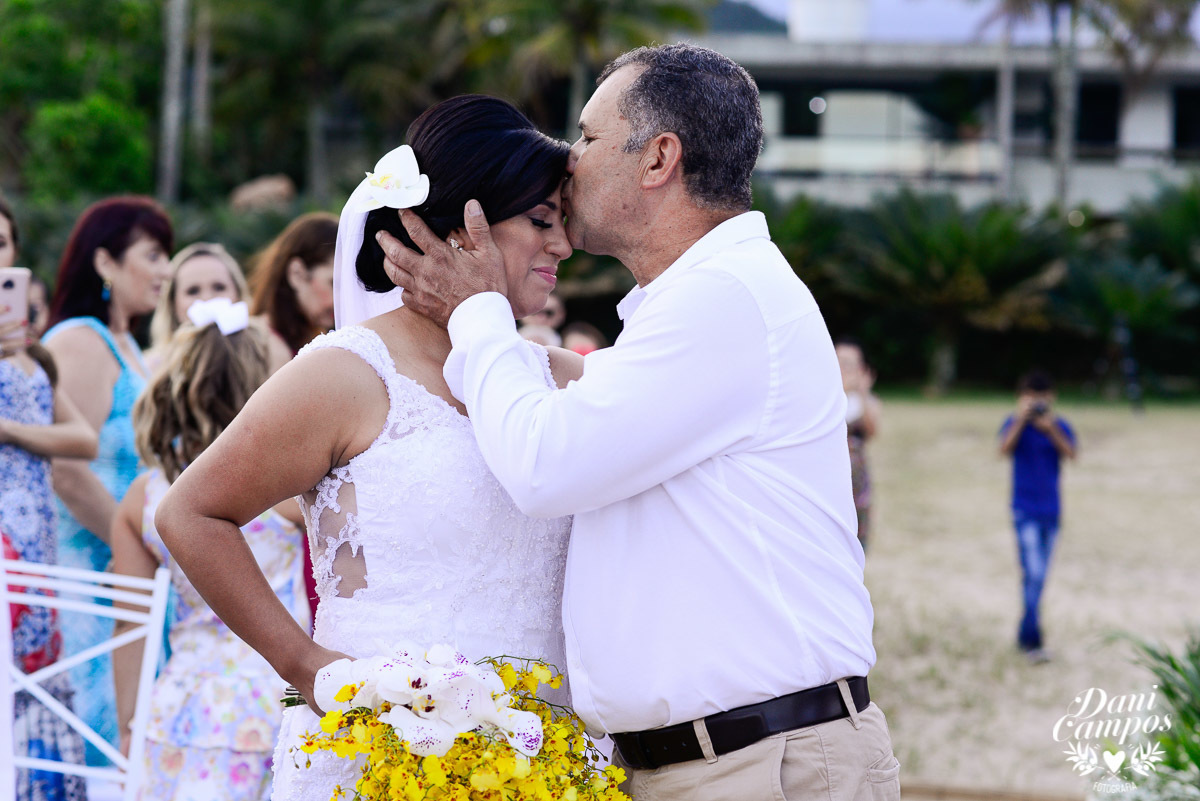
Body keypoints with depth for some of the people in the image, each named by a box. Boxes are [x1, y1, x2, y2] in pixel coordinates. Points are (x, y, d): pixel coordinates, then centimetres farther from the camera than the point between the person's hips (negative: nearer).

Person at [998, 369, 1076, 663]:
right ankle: (1032, 640, -15)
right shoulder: (1014, 424, -4)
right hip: (1025, 510, -4)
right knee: (1033, 573, -14)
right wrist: (1022, 419, -27)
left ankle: (1025, 633, 26)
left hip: (1051, 510, 4)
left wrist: (1050, 428, -25)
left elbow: (1071, 453, -14)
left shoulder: (1060, 426, 2)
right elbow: (1005, 448, -22)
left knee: (1038, 575, 12)